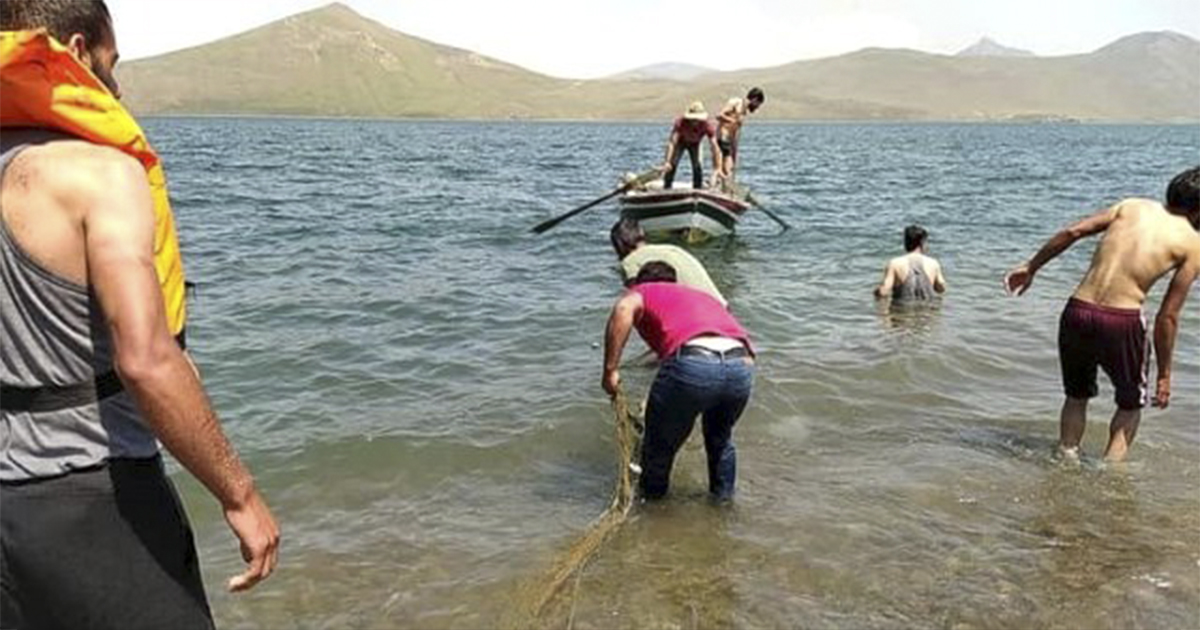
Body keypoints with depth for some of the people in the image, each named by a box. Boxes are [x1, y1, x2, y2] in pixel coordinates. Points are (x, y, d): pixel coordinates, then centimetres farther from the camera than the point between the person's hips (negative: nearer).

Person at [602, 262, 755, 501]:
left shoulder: (643, 292, 24)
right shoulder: (702, 295, 40)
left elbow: (624, 308, -3)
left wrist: (610, 370, -1)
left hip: (693, 363, -5)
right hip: (742, 366, 6)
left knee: (660, 442, 21)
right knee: (720, 437, 35)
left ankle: (651, 498, 39)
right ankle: (723, 498, 46)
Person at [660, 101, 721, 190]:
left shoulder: (707, 126, -37)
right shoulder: (680, 122, -41)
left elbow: (714, 147, -33)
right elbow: (672, 142, -43)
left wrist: (717, 168, -36)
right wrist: (667, 161, -53)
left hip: (695, 144, 1)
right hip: (681, 141, -1)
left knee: (697, 166, -11)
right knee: (672, 164, -13)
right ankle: (666, 188, -2)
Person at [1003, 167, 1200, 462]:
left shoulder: (1133, 206, 12)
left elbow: (1072, 232, 1)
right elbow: (1168, 317, -1)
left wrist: (1031, 267, 12)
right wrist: (1164, 375, 6)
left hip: (1077, 312, 3)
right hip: (1122, 322, -3)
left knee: (1077, 395, 26)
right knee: (1131, 403, 24)